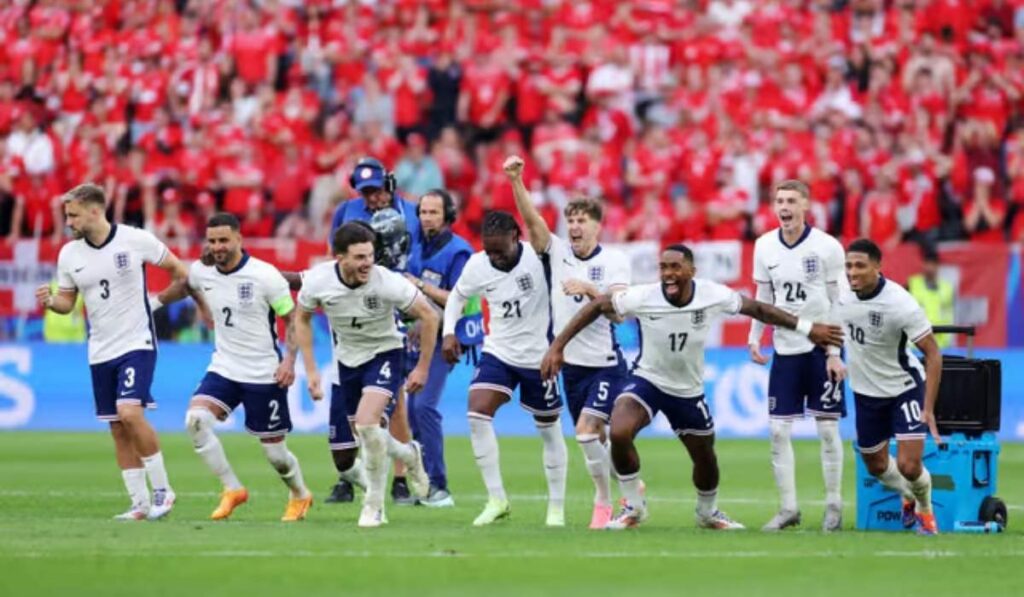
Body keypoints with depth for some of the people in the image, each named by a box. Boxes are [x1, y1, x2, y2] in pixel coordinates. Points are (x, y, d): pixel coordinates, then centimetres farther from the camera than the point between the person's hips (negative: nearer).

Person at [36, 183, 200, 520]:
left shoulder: (136, 240, -11)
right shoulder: (69, 254, 1)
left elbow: (176, 269, 1)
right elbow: (67, 301, 11)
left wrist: (204, 305, 4)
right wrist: (50, 301, -11)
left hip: (137, 344, -5)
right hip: (100, 352, 5)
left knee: (130, 412, -22)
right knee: (118, 429, 6)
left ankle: (162, 490, -8)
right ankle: (141, 504, 14)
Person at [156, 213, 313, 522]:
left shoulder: (265, 276, -15)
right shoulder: (201, 272, -2)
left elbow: (293, 319, -7)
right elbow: (184, 287, 24)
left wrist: (289, 359, -18)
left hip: (264, 374, -4)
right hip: (223, 368, 4)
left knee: (275, 452, 2)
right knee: (195, 419, -22)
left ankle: (300, 496, 35)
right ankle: (232, 490, -7)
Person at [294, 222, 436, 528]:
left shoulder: (386, 282, -28)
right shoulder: (318, 280, -20)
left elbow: (429, 316, -15)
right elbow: (301, 318, 1)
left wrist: (423, 367, -10)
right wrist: (310, 370, -2)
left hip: (384, 355, -4)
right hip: (347, 358, 4)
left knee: (367, 422, -25)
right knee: (366, 434, 10)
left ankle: (374, 504, -10)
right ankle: (411, 455, 43)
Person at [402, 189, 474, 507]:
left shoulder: (457, 251, -11)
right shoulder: (421, 247, 11)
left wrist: (420, 285, -16)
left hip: (442, 340, -8)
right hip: (419, 337, 8)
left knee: (424, 404, -18)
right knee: (412, 407, 5)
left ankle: (439, 487, -15)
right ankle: (424, 486, 12)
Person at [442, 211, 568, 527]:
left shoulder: (537, 257, -18)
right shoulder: (477, 265, -6)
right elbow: (458, 296, 11)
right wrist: (449, 332, 0)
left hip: (538, 358, -3)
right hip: (498, 353, 3)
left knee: (549, 429, 9)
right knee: (477, 415, -17)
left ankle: (557, 507, 24)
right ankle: (497, 499, -9)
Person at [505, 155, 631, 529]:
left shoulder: (614, 261, -7)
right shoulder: (558, 252, 2)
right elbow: (531, 219, -11)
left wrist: (588, 289, -34)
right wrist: (515, 180, -24)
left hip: (605, 364, -5)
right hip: (570, 363, 5)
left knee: (586, 432, -18)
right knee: (595, 438, 11)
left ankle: (604, 501, -3)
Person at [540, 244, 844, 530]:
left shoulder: (713, 295, -20)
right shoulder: (643, 297, -25)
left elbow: (756, 308, -6)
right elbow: (597, 306, -14)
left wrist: (807, 328, -2)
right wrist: (557, 346, -17)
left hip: (688, 390, 2)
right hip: (646, 380, -2)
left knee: (705, 460, 15)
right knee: (619, 434, -28)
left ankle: (708, 513, 48)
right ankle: (633, 507, -5)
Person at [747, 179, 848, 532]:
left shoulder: (827, 247, -9)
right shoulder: (765, 246, 2)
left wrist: (835, 352, -10)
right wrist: (754, 338, 4)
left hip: (822, 348, -4)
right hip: (785, 348, 4)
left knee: (828, 429, 0)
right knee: (778, 430, 0)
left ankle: (834, 507, 11)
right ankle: (788, 508, 9)